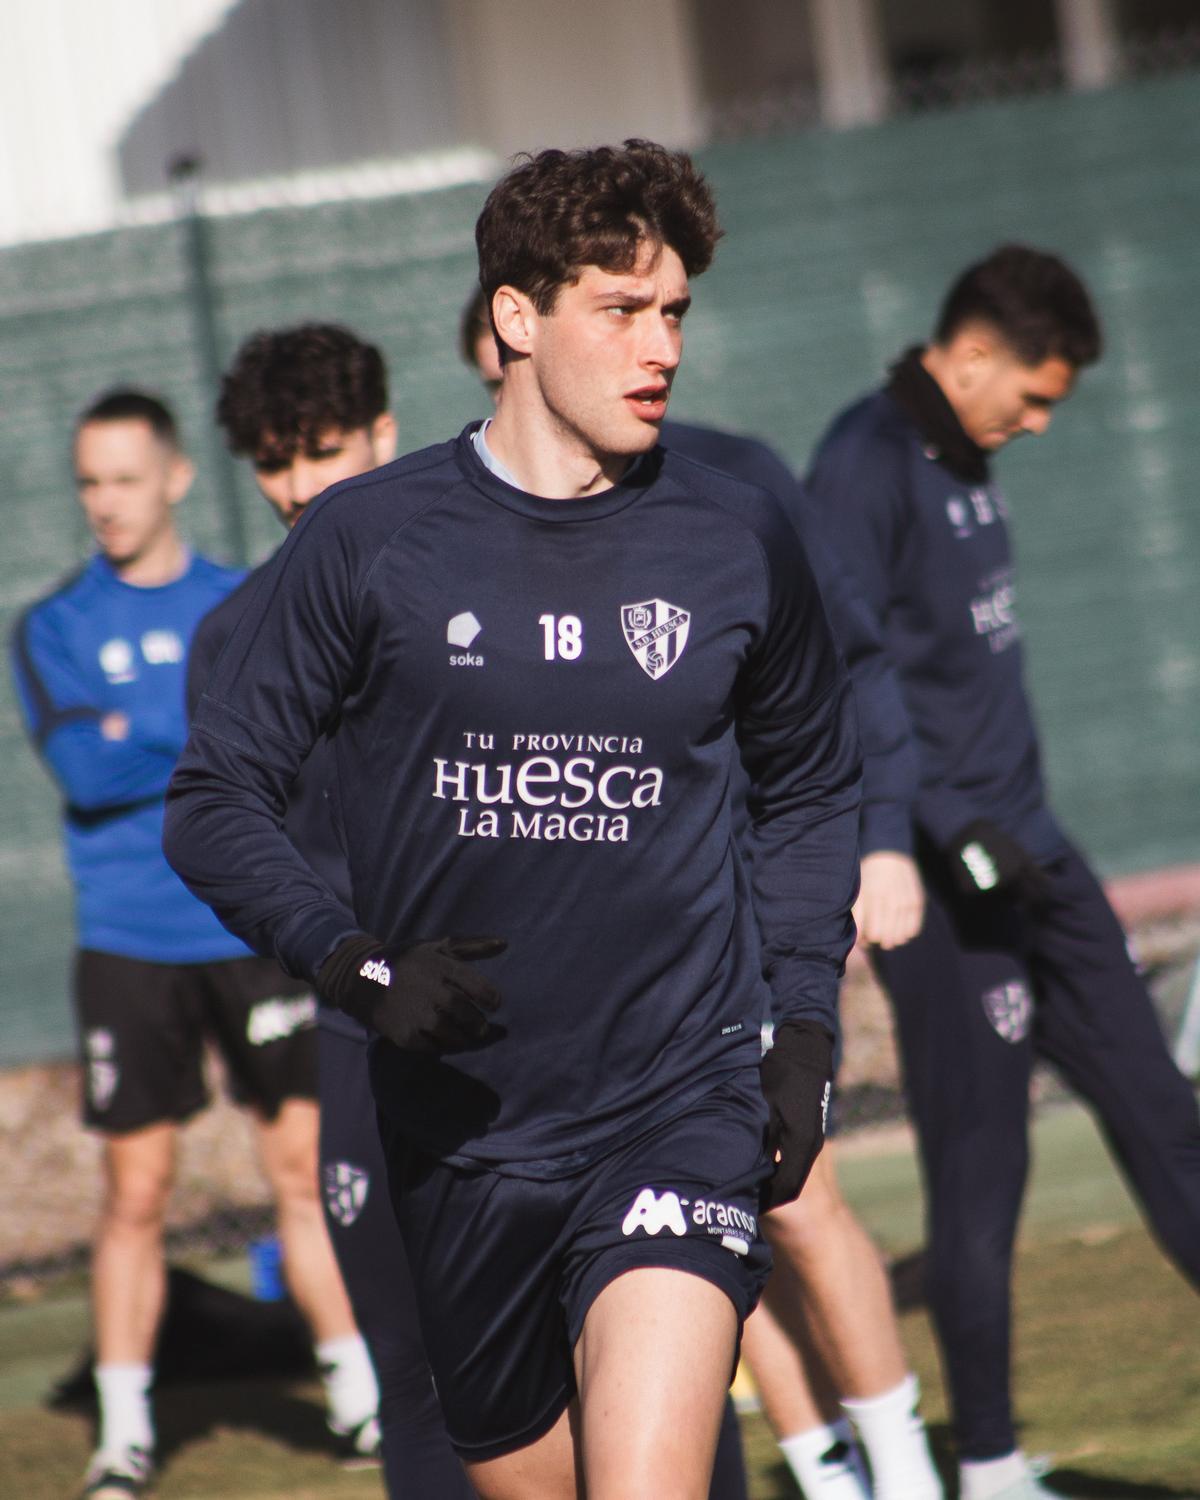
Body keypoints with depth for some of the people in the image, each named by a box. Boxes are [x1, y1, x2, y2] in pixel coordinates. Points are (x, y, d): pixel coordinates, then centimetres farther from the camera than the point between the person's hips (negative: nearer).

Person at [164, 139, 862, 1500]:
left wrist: (805, 1027, 9)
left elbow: (809, 787, 19)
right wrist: (356, 964, -15)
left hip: (681, 1106, -1)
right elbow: (214, 801, 1)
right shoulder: (367, 543, -2)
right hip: (461, 1132, 1)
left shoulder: (738, 546, 3)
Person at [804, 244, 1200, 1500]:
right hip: (943, 877, -9)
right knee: (979, 1172, -2)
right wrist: (955, 838, -22)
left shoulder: (964, 461, 14)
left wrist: (1021, 828, 20)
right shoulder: (863, 467, -14)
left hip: (1023, 853, 9)